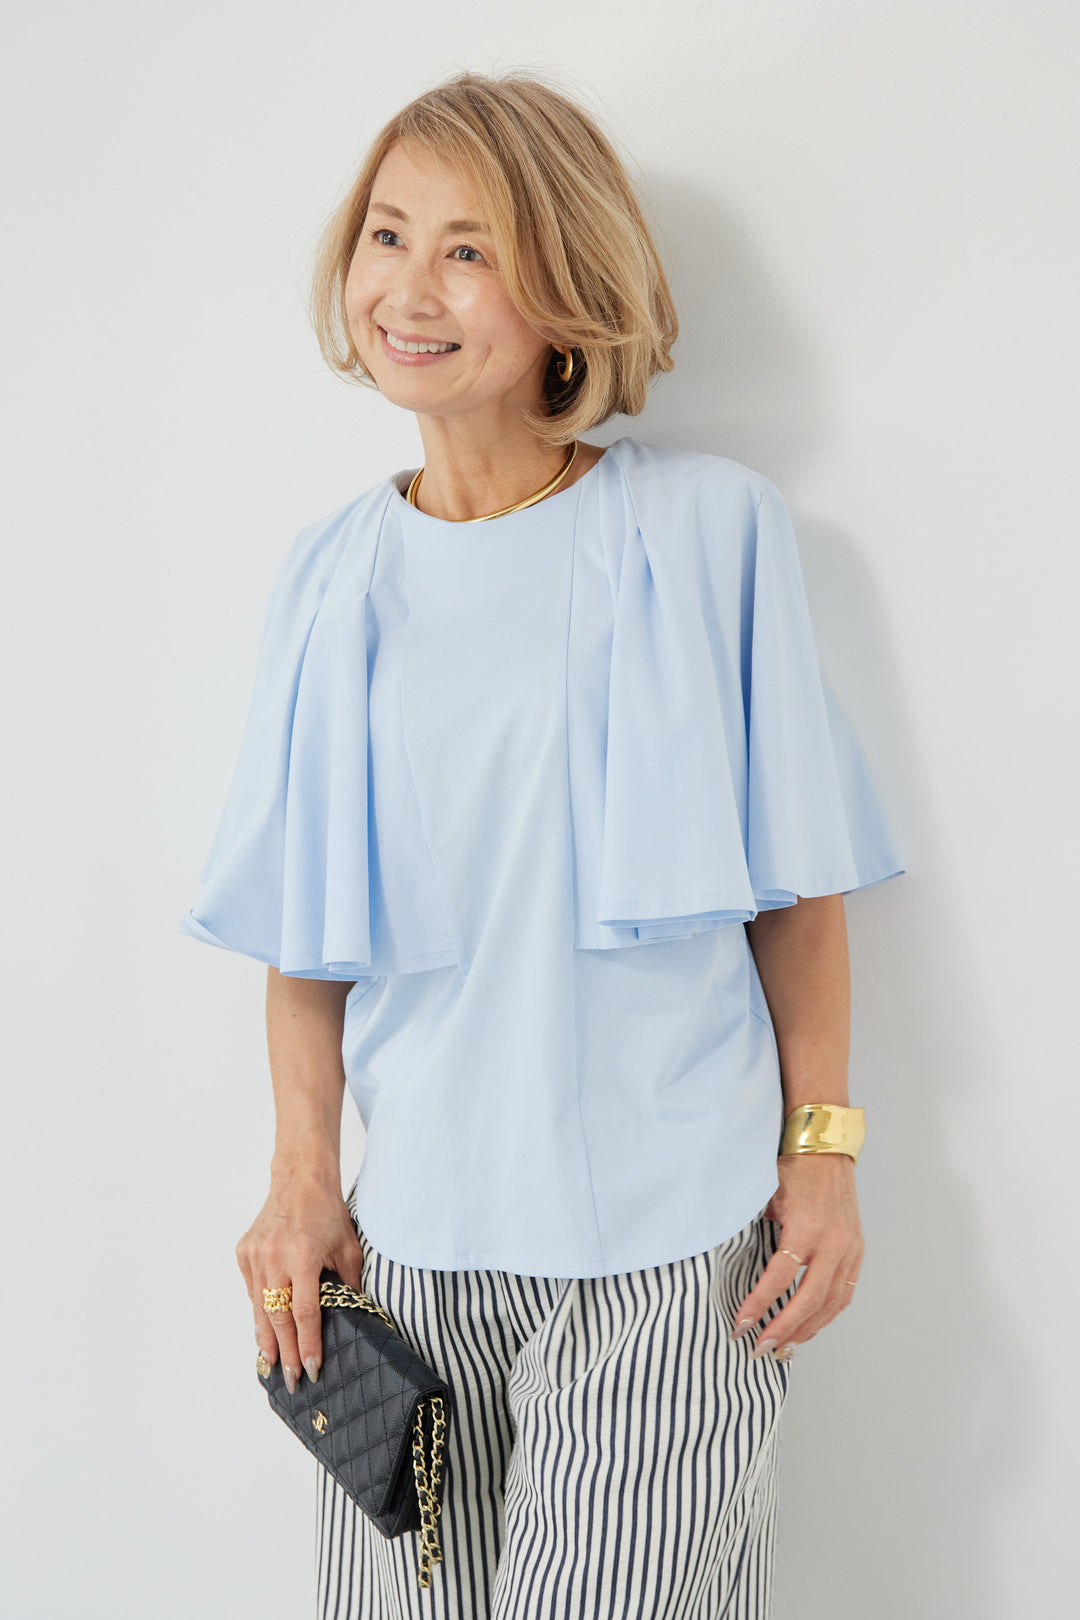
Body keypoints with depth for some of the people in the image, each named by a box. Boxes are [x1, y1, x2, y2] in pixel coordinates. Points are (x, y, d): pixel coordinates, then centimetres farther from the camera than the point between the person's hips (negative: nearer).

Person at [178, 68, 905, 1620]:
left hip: (670, 1234, -2)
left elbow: (797, 873, 0)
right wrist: (302, 1176, 1)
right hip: (417, 1234, 3)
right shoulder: (335, 575, 5)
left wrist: (824, 1147, -3)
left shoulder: (710, 530, -3)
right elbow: (306, 921, 7)